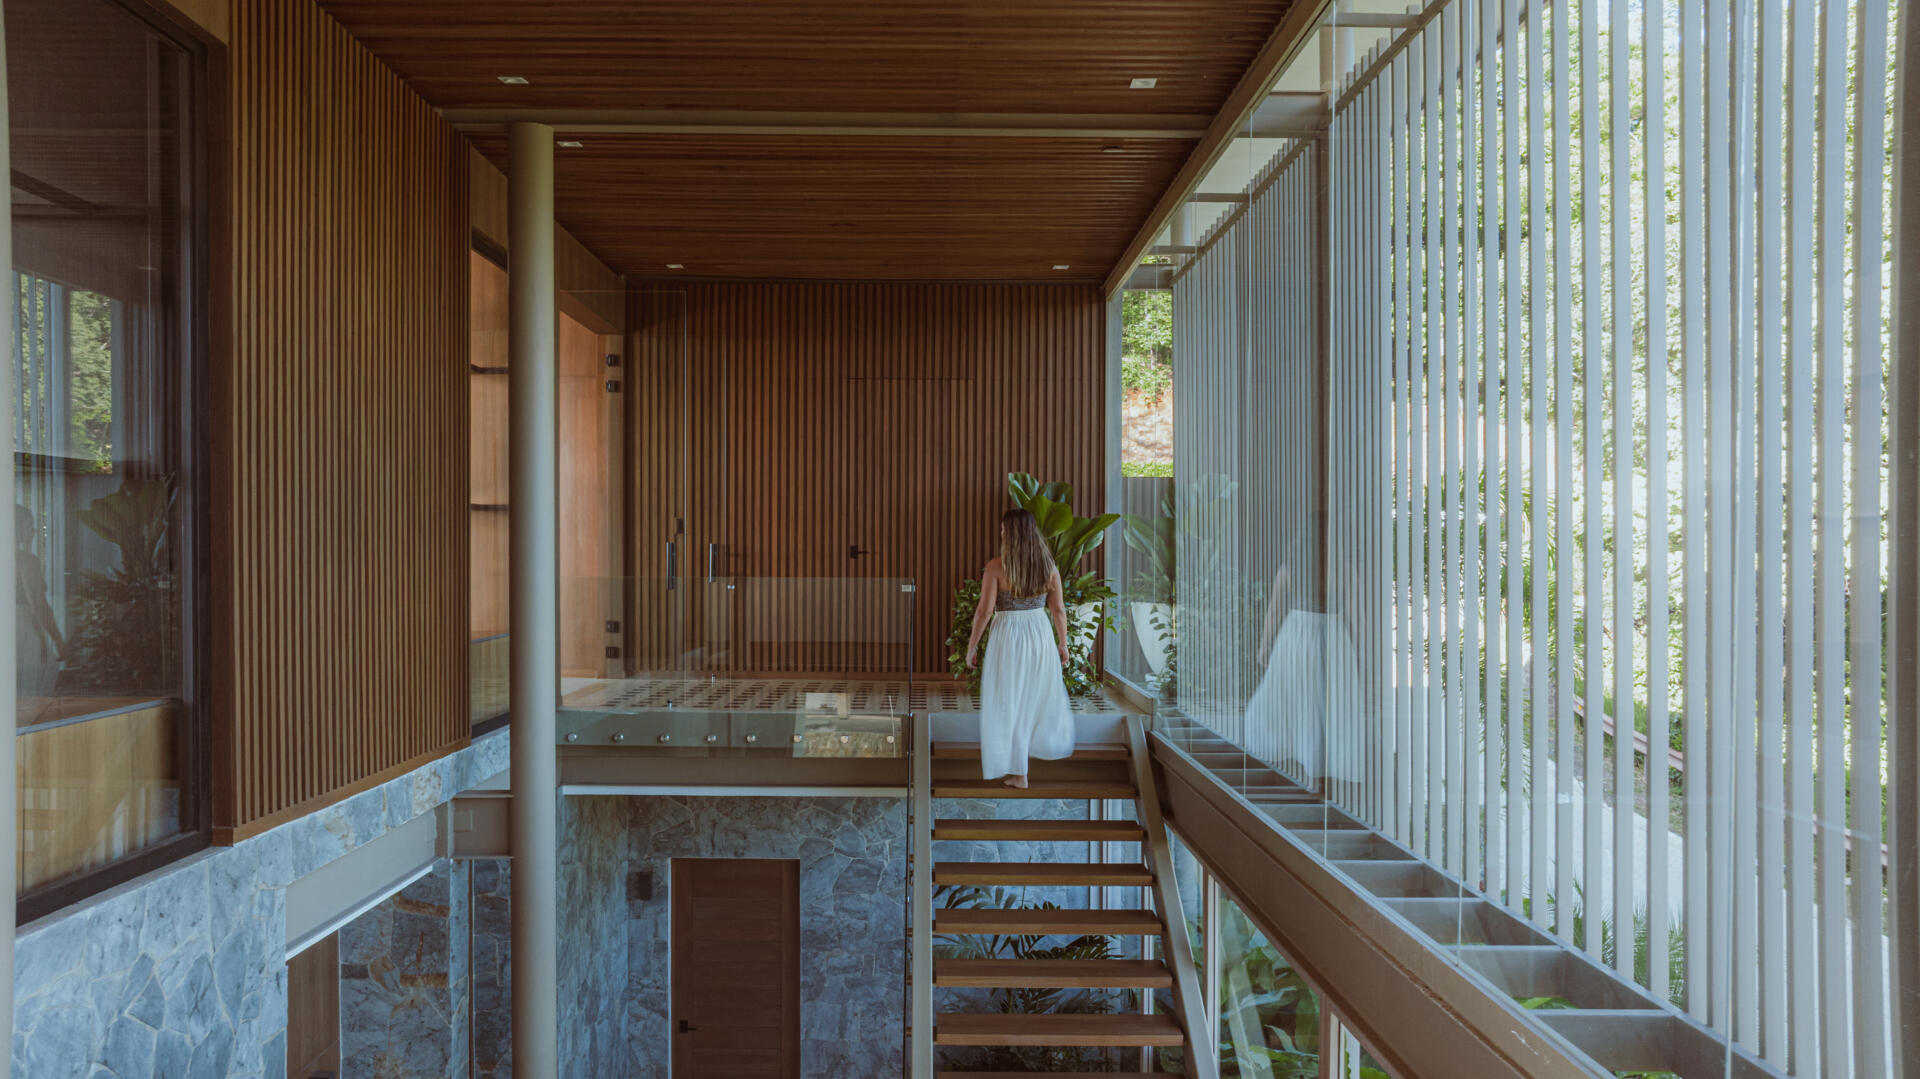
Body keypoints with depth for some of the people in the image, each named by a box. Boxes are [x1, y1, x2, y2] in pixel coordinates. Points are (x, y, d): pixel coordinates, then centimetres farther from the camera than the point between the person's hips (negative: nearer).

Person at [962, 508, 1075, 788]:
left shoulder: (996, 567, -15)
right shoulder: (1048, 565, -3)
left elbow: (985, 611, -15)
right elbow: (1058, 610, 1)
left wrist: (972, 645, -4)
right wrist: (1063, 643, 13)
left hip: (1008, 636, -4)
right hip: (1041, 633, 4)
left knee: (1009, 702, 7)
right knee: (1043, 694, 24)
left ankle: (1018, 773, 11)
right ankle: (1053, 746, 45)